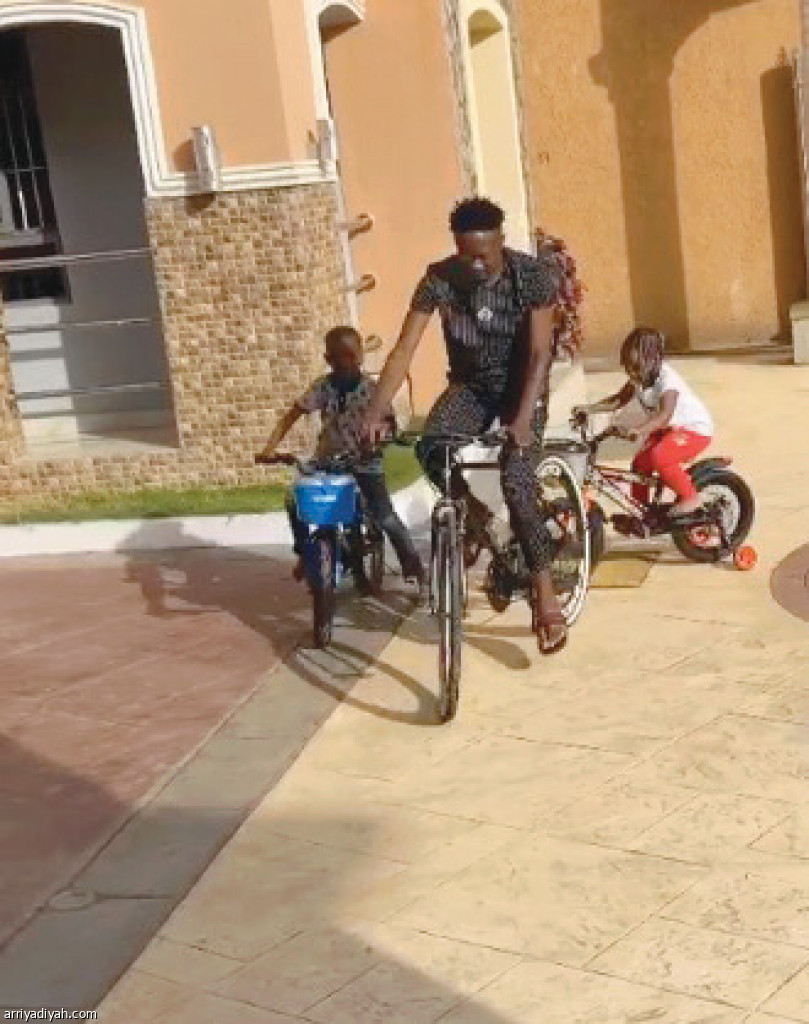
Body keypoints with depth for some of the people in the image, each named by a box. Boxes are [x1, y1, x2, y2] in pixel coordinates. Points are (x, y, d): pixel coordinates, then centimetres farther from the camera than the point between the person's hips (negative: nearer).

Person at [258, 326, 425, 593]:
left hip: (364, 463, -3)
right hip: (327, 461, 3)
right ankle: (305, 552, 13)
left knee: (385, 518, -16)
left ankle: (413, 564, 3)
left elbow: (388, 423, -12)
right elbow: (292, 415, -7)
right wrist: (270, 447, -19)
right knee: (295, 503, -13)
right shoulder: (323, 387, -6)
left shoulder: (371, 389, -11)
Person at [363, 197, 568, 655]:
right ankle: (473, 511, 1)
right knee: (431, 448, -29)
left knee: (517, 481, -24)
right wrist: (374, 414, -30)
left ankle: (545, 591, -12)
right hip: (470, 384, 2)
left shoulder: (534, 275, -21)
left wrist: (523, 419, -36)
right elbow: (405, 348, -19)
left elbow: (540, 353, -23)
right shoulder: (440, 278, -17)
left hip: (522, 384, -2)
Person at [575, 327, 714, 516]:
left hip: (695, 429, -9)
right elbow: (618, 401, 3)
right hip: (668, 430, 9)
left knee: (660, 457, -29)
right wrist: (590, 408, -11)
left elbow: (665, 415, -42)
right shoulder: (638, 380, -4)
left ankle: (690, 497, -13)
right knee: (640, 463, -2)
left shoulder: (667, 380, -29)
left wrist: (639, 430, -57)